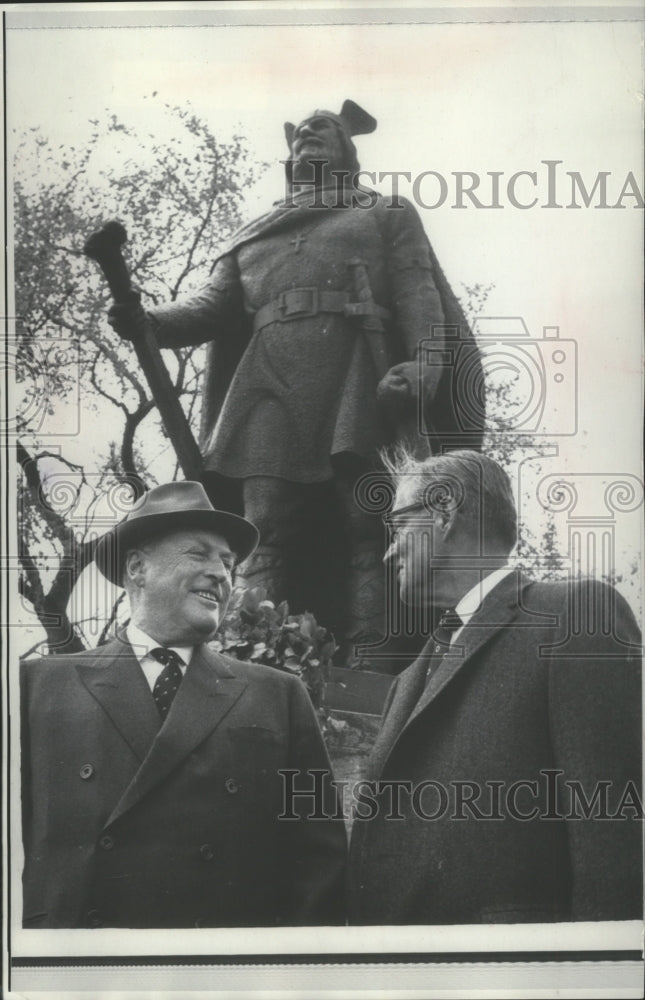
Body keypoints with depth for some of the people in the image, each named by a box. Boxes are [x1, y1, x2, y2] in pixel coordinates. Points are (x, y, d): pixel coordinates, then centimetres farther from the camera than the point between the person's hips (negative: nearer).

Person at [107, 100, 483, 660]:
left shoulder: (388, 213, 23)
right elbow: (214, 307, 20)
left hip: (363, 391, -2)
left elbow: (417, 294, 8)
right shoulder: (253, 235, 32)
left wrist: (422, 365, -13)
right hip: (271, 400, 3)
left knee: (371, 537, -10)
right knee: (268, 543, -8)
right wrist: (149, 322, -2)